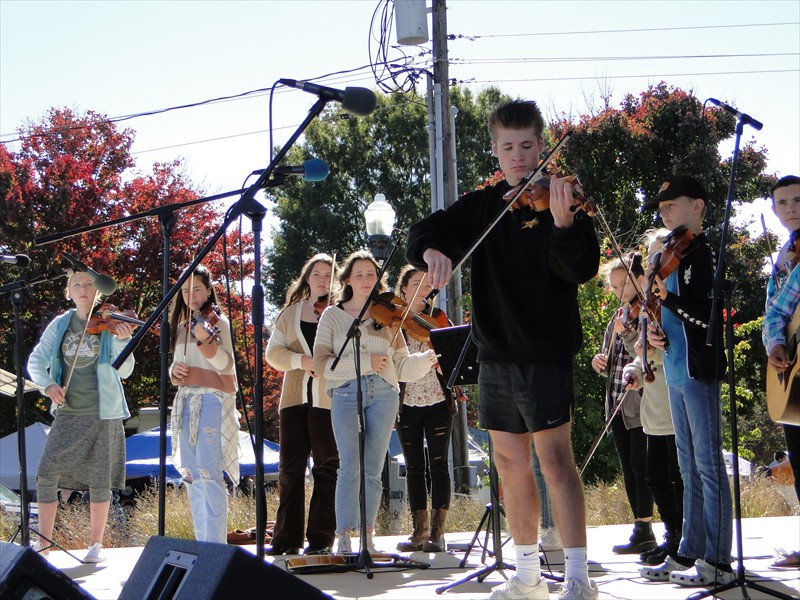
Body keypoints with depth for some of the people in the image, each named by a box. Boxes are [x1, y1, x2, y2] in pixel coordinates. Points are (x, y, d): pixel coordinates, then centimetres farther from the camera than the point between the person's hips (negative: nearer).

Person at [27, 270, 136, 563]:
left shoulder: (110, 324, -2)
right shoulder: (60, 325, 6)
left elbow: (124, 371, -9)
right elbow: (35, 362, 9)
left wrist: (122, 340, -25)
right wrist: (48, 384, -10)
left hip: (102, 414, -2)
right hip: (68, 413, 2)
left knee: (99, 481, 1)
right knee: (46, 474, -6)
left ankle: (96, 544, 13)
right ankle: (43, 541, 7)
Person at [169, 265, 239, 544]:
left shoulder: (217, 322, -4)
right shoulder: (182, 327, 17)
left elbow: (226, 364, -17)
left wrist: (205, 339, -33)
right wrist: (174, 370, -1)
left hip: (212, 400, -8)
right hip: (186, 402, 8)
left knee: (209, 474, -14)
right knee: (191, 476, 8)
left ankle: (216, 544, -15)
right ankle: (201, 542, 14)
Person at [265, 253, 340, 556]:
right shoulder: (290, 313, 15)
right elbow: (273, 352, 6)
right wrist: (301, 360, -11)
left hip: (329, 398, -3)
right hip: (295, 397, 3)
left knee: (327, 468, 0)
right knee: (290, 467, 2)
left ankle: (321, 538, 4)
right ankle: (287, 537, 7)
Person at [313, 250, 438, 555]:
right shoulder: (332, 316, 10)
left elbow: (401, 366, 13)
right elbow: (321, 364, -2)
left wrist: (427, 358, -6)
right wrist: (365, 362, -12)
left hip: (383, 393, 2)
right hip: (346, 393, -2)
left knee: (373, 469, 1)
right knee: (351, 465, -15)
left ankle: (367, 537, 7)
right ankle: (344, 537, -13)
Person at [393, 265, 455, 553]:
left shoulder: (438, 318, 5)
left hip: (437, 402, -1)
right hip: (407, 404, 1)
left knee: (438, 465, -1)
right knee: (414, 467, 6)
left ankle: (437, 531, 2)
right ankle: (419, 529, 13)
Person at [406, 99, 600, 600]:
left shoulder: (562, 201, -5)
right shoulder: (482, 206, 10)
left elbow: (583, 269, -16)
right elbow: (425, 233, 6)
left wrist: (563, 224, -35)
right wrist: (432, 251, -17)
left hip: (545, 350, -6)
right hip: (496, 351, 6)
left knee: (554, 456, -13)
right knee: (511, 462, 11)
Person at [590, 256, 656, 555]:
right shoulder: (618, 317, 15)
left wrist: (627, 334, -28)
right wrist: (599, 361, 0)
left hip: (641, 404, -8)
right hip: (618, 404, 8)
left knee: (641, 466, -8)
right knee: (628, 469, 9)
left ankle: (644, 530, -5)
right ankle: (642, 530, 13)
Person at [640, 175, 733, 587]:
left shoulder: (701, 253, -9)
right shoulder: (674, 255, 17)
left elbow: (708, 317, -17)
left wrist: (667, 298, -28)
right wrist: (654, 330, 4)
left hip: (698, 370, -9)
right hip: (676, 372, 9)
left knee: (708, 464, -7)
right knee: (690, 468, 13)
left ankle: (717, 561, -5)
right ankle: (688, 554, 19)